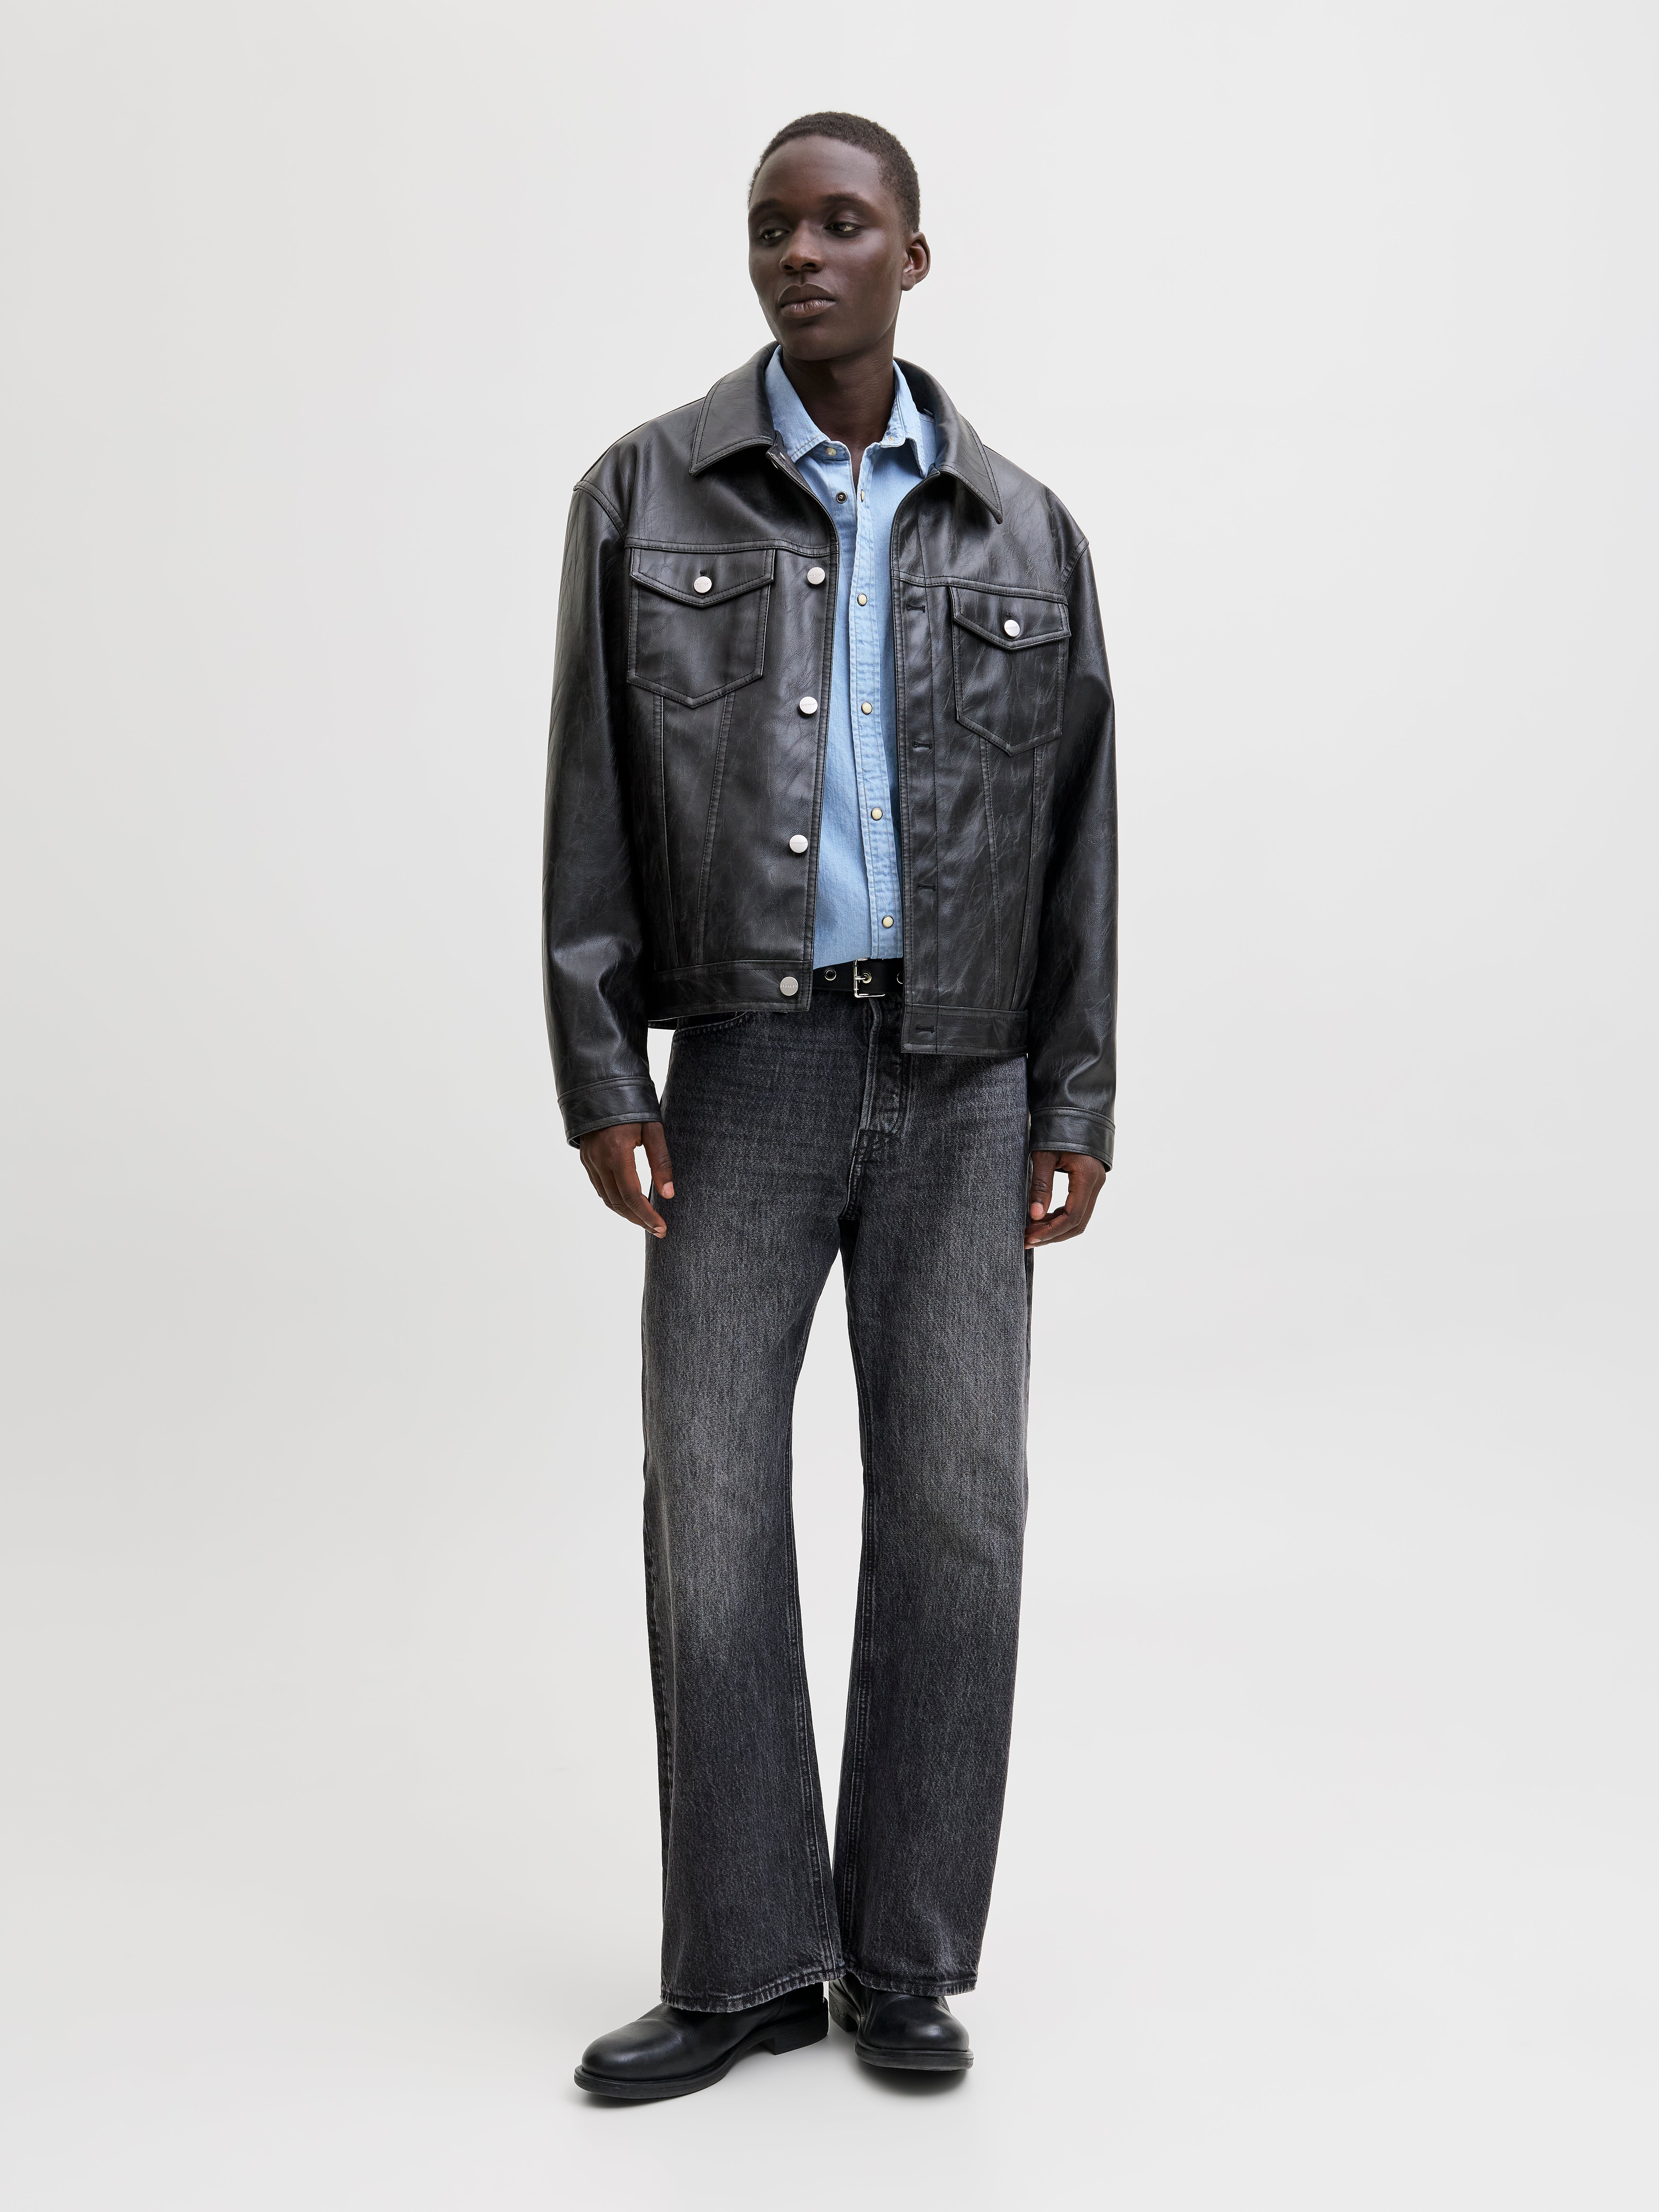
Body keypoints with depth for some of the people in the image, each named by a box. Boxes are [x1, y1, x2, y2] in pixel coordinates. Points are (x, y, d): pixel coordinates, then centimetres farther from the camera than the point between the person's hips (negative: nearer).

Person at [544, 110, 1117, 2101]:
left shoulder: (1021, 534, 6)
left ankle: (903, 1959, 12)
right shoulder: (646, 497, 2)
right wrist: (596, 1084, -9)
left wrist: (1078, 1107, -2)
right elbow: (595, 804, -1)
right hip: (746, 1066, 0)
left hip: (957, 1078, 1)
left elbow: (1072, 832, 5)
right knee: (711, 1502, -4)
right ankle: (746, 1968, 9)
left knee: (953, 1506, -2)